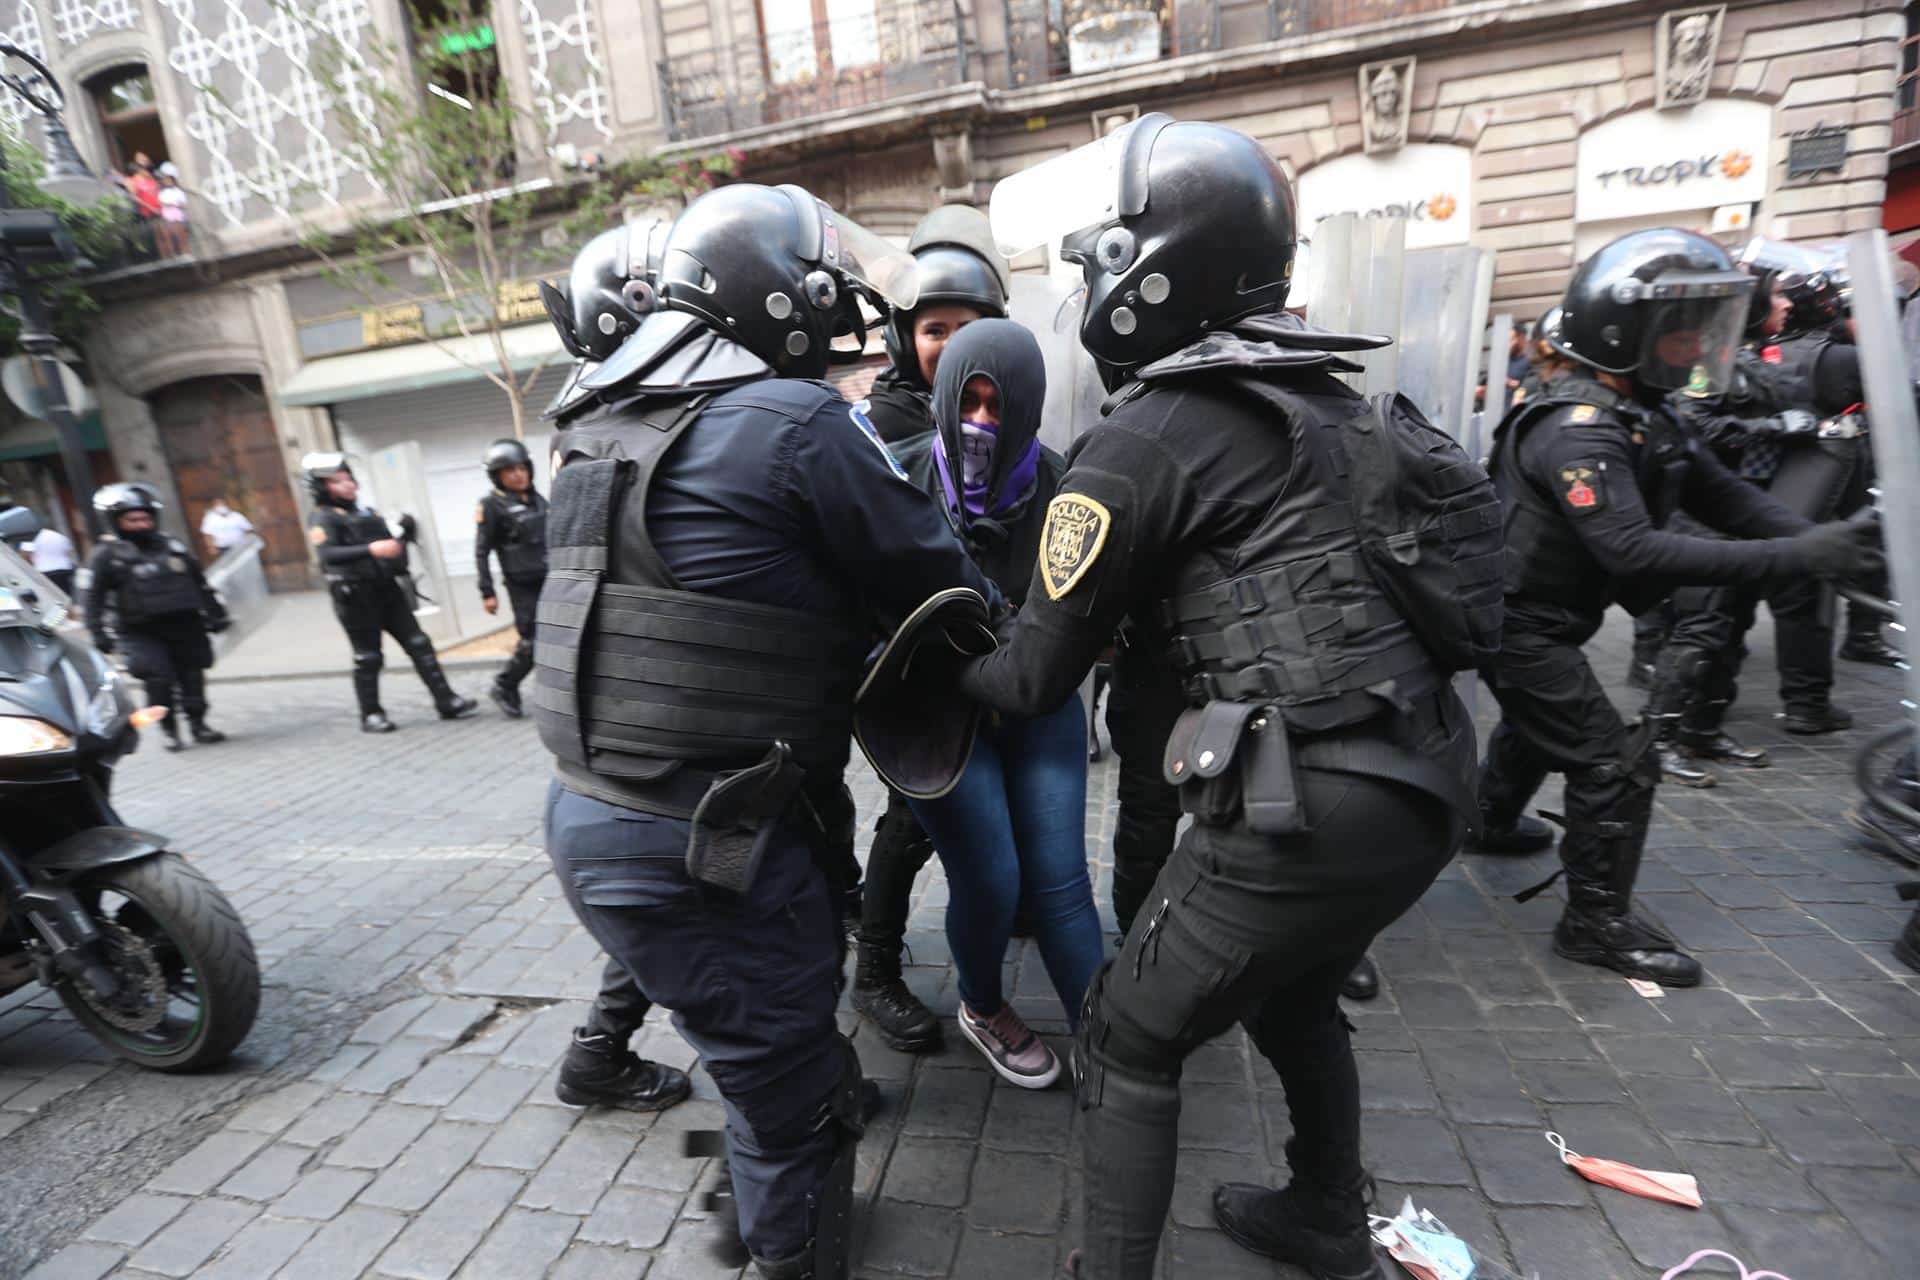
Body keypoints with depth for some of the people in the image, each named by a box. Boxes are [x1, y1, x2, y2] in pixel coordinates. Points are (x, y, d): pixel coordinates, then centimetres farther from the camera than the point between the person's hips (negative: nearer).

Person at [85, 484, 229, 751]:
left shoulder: (173, 546, 12)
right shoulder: (107, 555, 0)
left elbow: (200, 584, 19)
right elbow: (94, 598, -1)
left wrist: (215, 614, 18)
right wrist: (99, 633, -8)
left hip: (185, 625, 4)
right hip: (142, 632, -3)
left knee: (192, 676, 7)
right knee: (159, 678, -14)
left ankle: (198, 723, 20)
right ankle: (169, 729, 2)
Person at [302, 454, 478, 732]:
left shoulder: (367, 512, 17)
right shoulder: (322, 518, -4)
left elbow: (388, 544, 27)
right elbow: (327, 554, -22)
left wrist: (400, 540, 6)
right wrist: (370, 549, -34)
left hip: (388, 591, 6)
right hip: (356, 597, -6)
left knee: (419, 644, 1)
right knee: (368, 658, 2)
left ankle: (447, 702, 2)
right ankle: (371, 716, 14)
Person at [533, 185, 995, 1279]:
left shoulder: (606, 420, 11)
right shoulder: (796, 421, -15)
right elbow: (933, 580, -8)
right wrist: (1014, 637, 11)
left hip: (589, 814, 10)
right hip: (698, 847, -10)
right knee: (797, 1101, 11)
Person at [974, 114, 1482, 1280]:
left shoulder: (1146, 436, -11)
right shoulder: (1318, 393, 12)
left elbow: (1037, 680, -5)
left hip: (1311, 806, -9)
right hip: (1427, 782, 9)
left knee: (1129, 1043, 12)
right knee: (1291, 996, 31)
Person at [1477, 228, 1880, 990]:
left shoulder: (1639, 415, 8)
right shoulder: (1579, 431, -25)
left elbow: (1717, 493, 4)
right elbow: (1635, 552, -33)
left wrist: (1812, 536, -12)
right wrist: (1792, 559, -33)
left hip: (1535, 619, 11)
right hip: (1520, 625, -11)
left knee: (1537, 726, 30)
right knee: (1616, 763, -7)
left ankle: (1492, 821, 53)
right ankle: (1597, 923, 8)